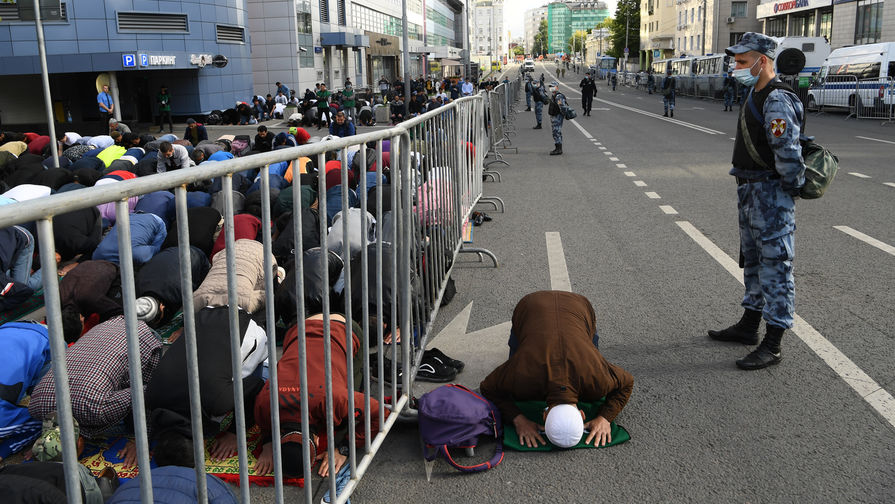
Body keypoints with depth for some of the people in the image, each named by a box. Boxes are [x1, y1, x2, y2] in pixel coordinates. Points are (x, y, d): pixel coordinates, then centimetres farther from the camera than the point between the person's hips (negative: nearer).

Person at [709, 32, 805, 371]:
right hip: (750, 191, 11)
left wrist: (791, 187, -13)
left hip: (771, 194, -10)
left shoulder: (777, 101, -20)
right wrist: (748, 187, 18)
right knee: (753, 261, 19)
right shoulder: (755, 96, 12)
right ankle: (749, 326, 33)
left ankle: (772, 346, 1)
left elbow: (788, 154, -25)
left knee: (775, 266, -5)